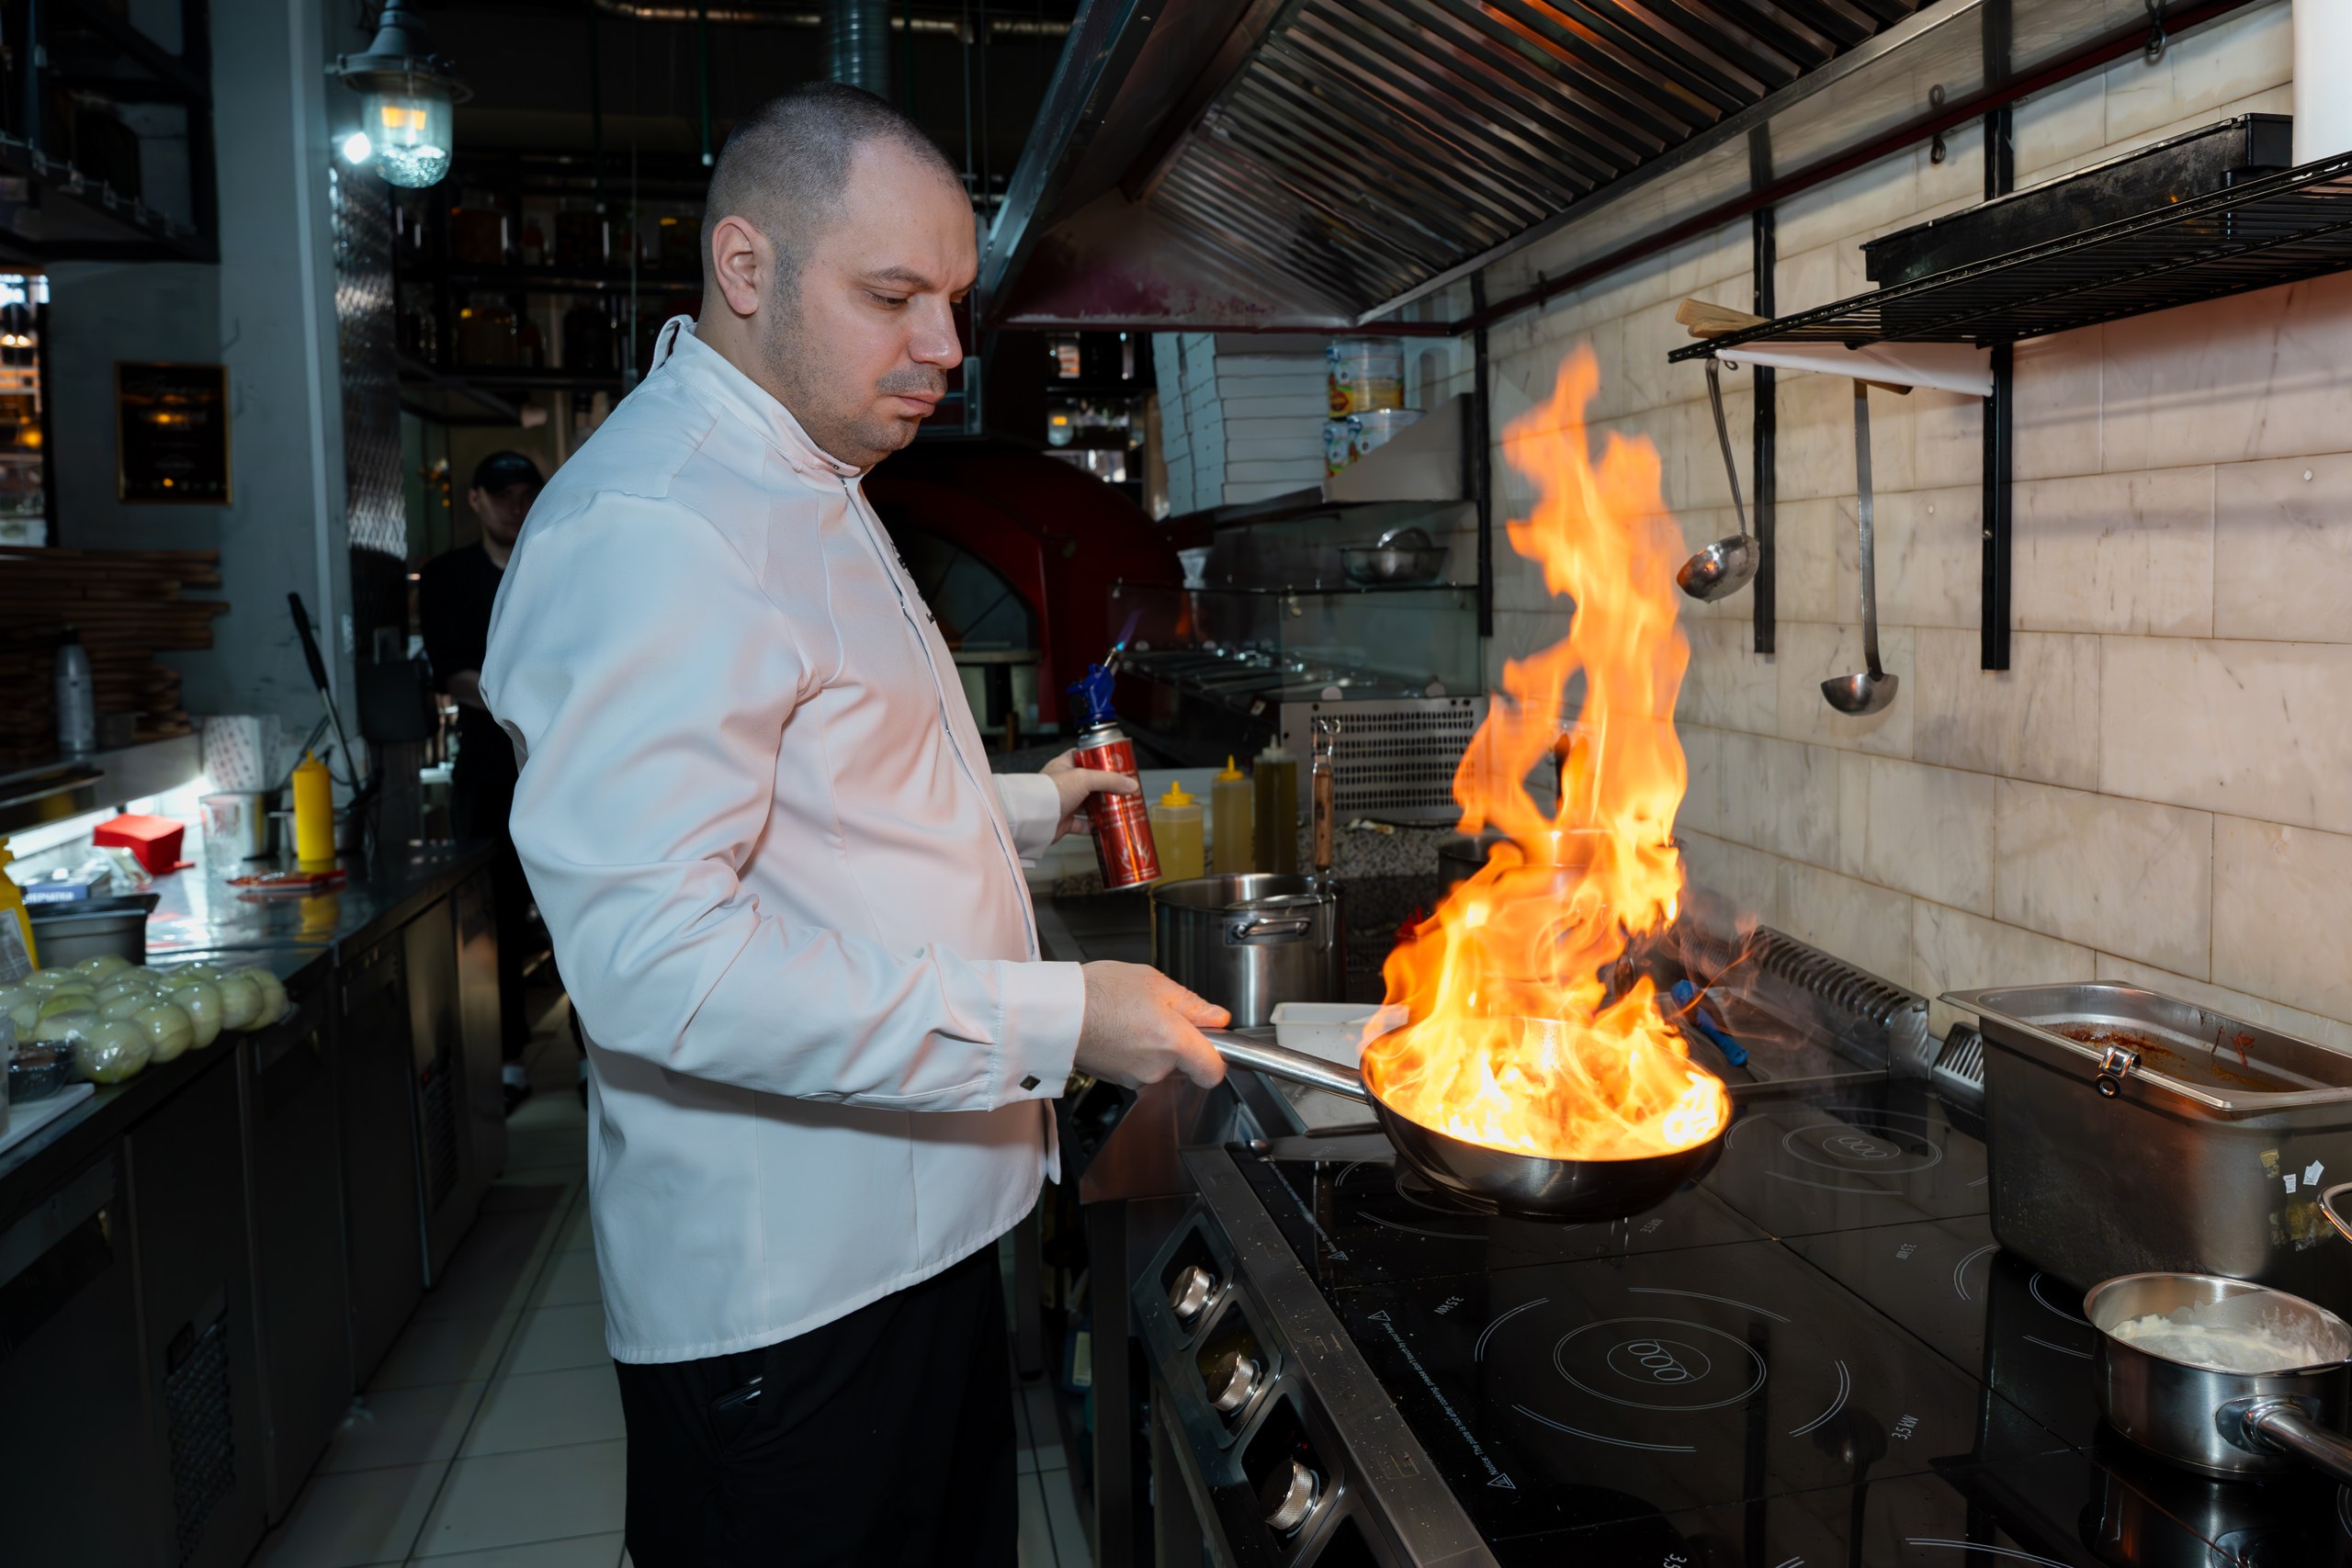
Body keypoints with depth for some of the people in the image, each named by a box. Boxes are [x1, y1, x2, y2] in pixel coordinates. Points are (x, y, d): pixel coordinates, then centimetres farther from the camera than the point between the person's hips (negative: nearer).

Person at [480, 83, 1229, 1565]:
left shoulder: (805, 490, 14)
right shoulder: (651, 526, -22)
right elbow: (653, 955, -30)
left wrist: (1025, 807, 13)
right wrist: (1055, 1020, -27)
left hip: (917, 1218, 10)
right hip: (778, 1289, -10)